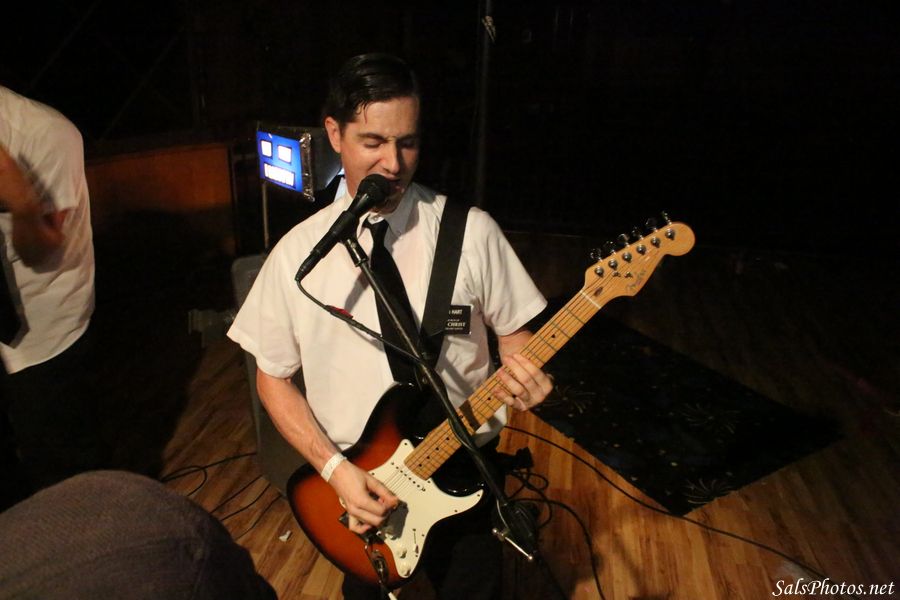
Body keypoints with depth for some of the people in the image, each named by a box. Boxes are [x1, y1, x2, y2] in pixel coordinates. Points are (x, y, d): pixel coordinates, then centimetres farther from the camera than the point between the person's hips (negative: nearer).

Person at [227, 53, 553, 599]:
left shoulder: (471, 231, -12)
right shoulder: (298, 252, -9)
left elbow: (515, 333, -2)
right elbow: (273, 378, -2)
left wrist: (524, 376, -25)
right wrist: (333, 467, -12)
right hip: (354, 486, 2)